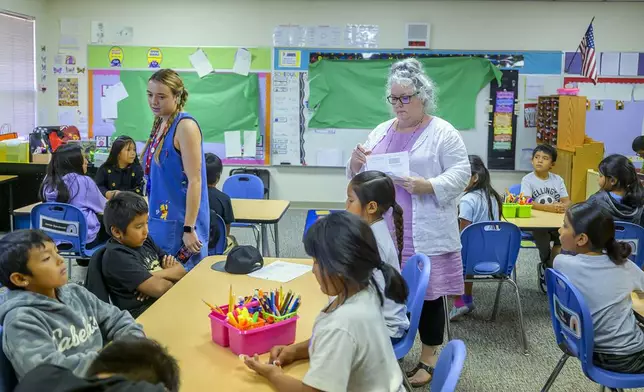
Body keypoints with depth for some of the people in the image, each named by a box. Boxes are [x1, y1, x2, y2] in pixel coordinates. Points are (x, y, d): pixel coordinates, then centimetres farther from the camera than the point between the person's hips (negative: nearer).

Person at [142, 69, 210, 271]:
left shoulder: (185, 126, -15)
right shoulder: (160, 124, 9)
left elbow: (194, 181, -19)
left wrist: (189, 229, -21)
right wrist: (151, 217, 18)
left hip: (180, 222, -8)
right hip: (160, 219, 8)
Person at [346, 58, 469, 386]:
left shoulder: (443, 133, -4)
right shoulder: (381, 131, 12)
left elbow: (460, 173, -10)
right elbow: (359, 177, 15)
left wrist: (428, 186, -24)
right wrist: (357, 162, -7)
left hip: (424, 234, -5)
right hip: (383, 230, 5)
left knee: (427, 291, 4)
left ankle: (430, 357, 18)